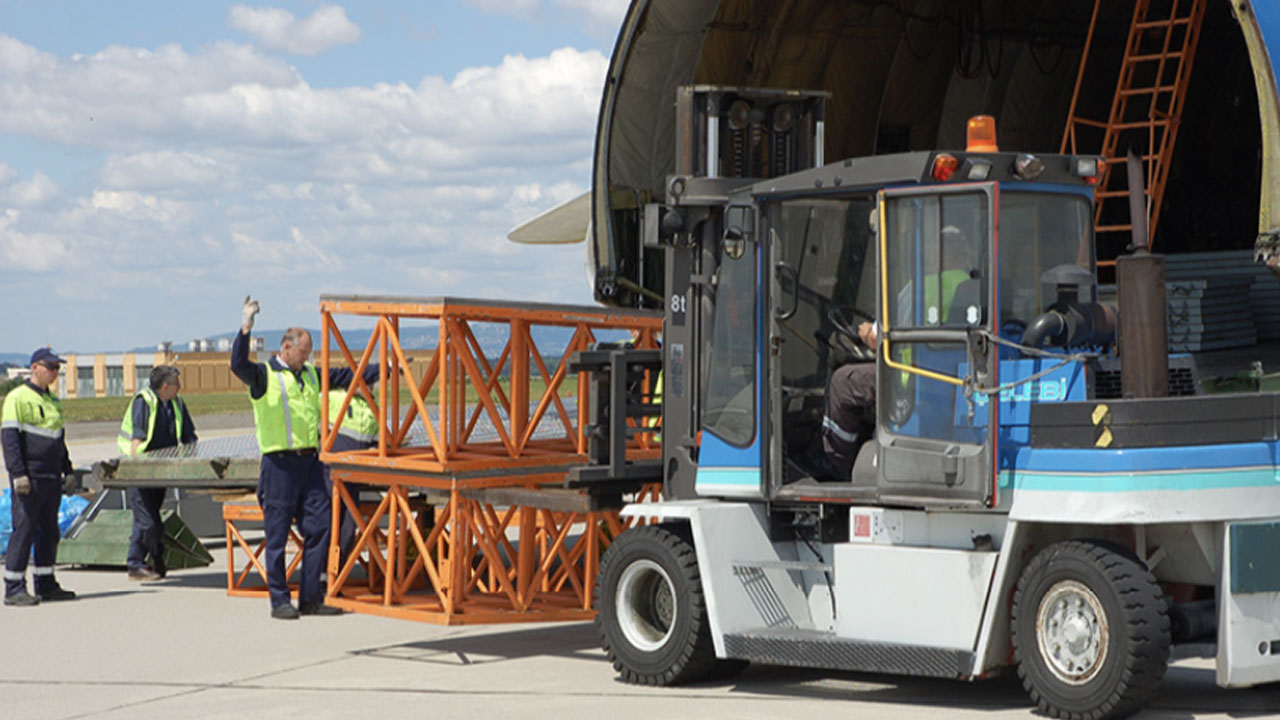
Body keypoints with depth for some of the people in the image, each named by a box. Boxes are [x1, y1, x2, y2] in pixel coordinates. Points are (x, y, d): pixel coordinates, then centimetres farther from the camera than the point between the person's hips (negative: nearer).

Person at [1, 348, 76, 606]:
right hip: (29, 478, -8)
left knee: (49, 532, 10)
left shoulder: (52, 401, 17)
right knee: (24, 531, -7)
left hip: (51, 478, 8)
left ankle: (46, 584, 17)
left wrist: (68, 470, 21)